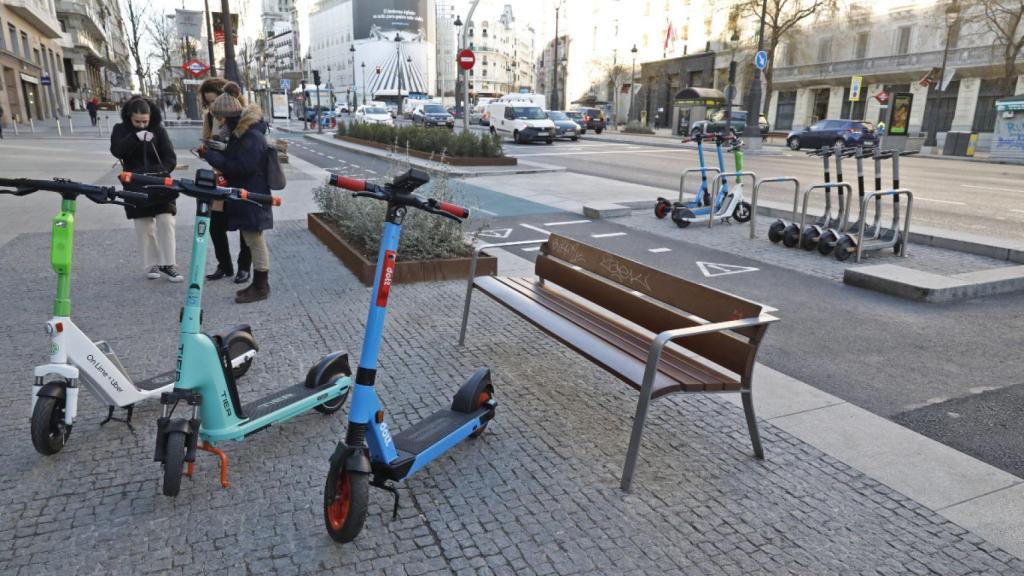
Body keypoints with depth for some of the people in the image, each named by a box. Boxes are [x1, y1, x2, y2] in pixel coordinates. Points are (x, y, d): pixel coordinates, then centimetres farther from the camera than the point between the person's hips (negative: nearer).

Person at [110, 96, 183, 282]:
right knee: (145, 227, 4)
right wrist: (135, 138, -32)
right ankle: (152, 264, 13)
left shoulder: (158, 130, -1)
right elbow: (117, 151, -18)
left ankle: (168, 264, -1)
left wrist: (159, 171, -26)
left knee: (166, 222, -7)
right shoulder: (120, 130, 1)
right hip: (136, 185, 1)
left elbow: (170, 158, -7)